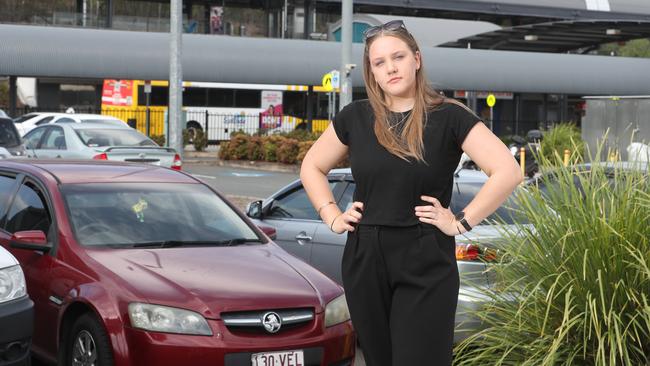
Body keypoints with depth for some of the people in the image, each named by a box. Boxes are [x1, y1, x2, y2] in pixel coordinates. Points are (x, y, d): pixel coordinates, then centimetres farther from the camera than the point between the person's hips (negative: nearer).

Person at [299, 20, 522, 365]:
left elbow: (508, 172, -11)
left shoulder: (448, 116, -6)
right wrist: (332, 217, 6)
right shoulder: (355, 117, 5)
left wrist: (461, 222, -12)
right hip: (364, 261, 4)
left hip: (426, 265, -4)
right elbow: (311, 167, 18)